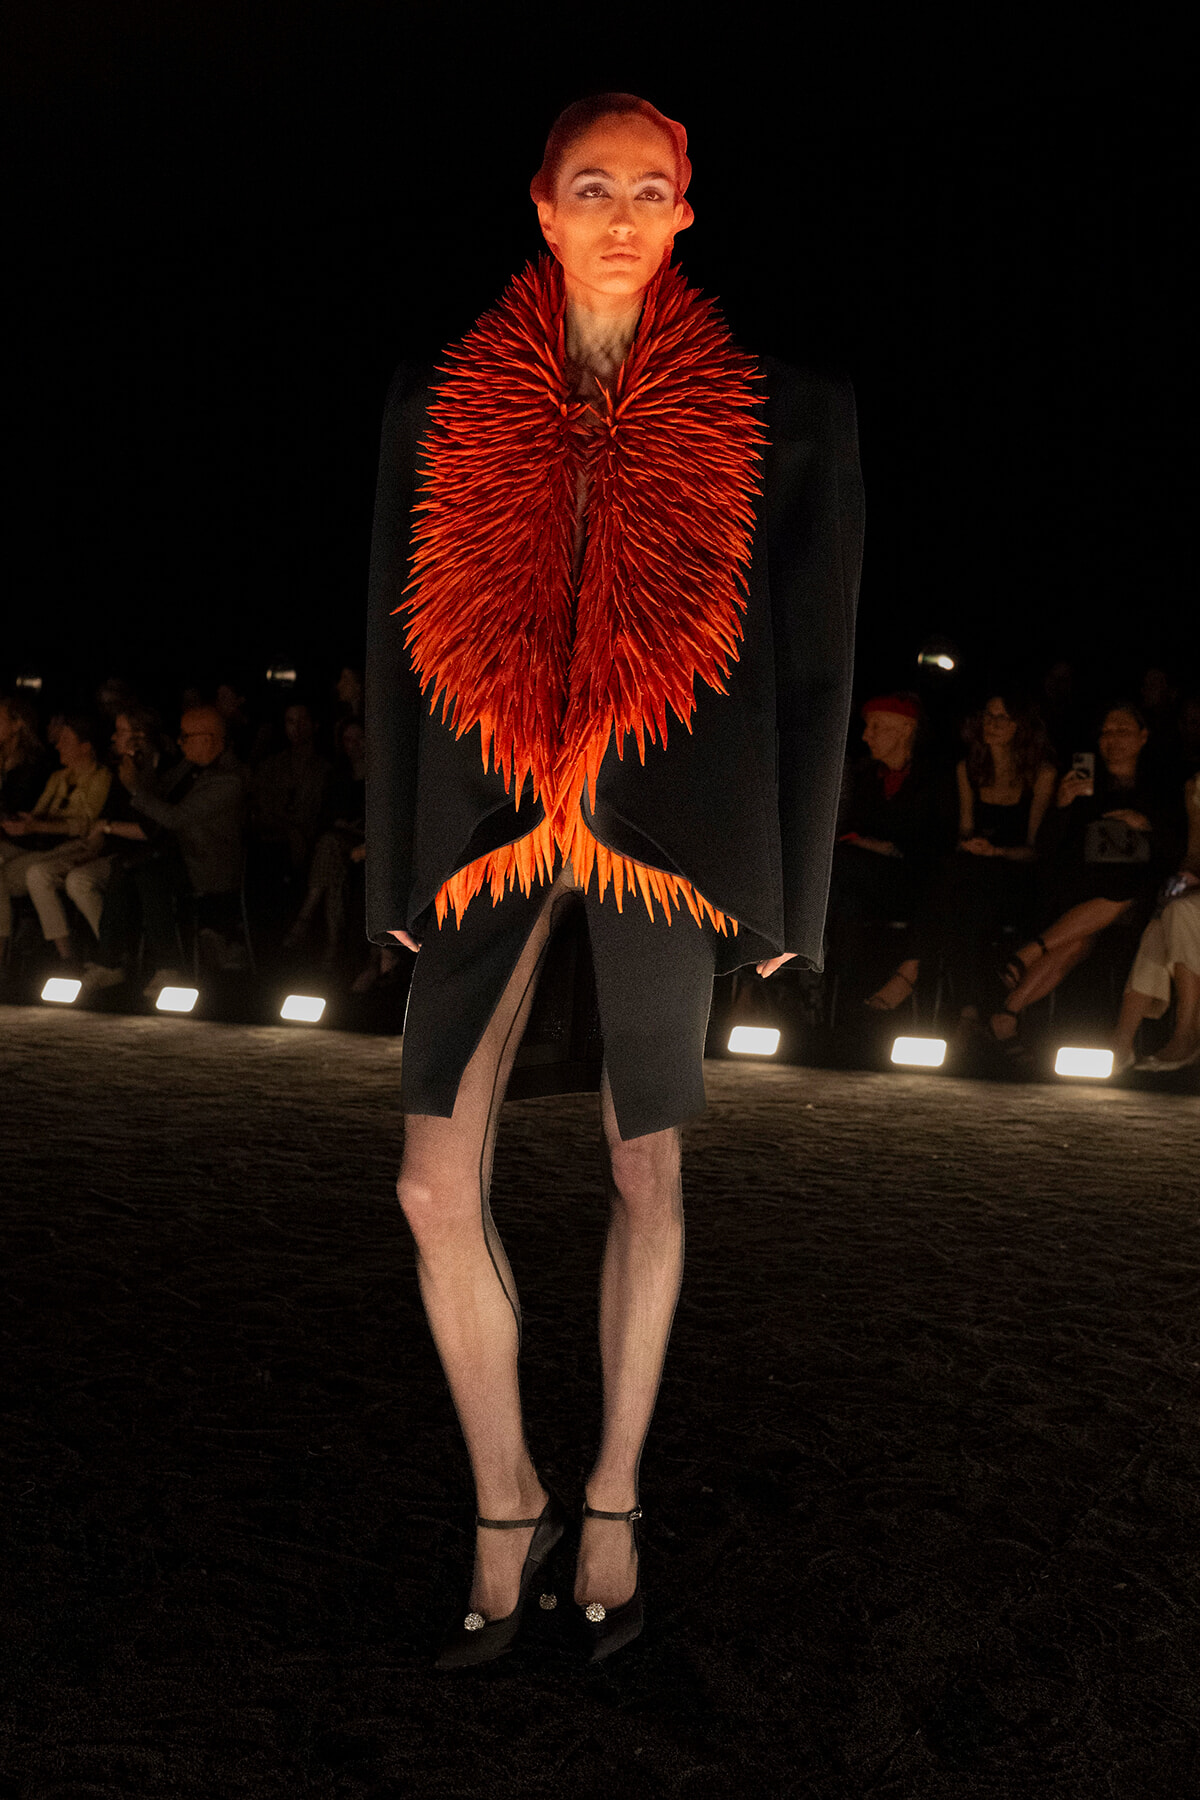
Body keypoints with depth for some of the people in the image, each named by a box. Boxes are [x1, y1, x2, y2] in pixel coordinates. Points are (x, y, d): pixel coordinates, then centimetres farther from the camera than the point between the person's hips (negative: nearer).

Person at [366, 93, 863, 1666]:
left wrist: (786, 890, 1)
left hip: (668, 834, -1)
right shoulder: (446, 399, 6)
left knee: (646, 1179, 9)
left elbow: (817, 651, 3)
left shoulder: (778, 408, 1)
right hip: (488, 830, 2)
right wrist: (398, 869, 7)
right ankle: (507, 1514, 19)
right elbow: (399, 636, 9)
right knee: (436, 1187, -2)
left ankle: (612, 1508, 28)